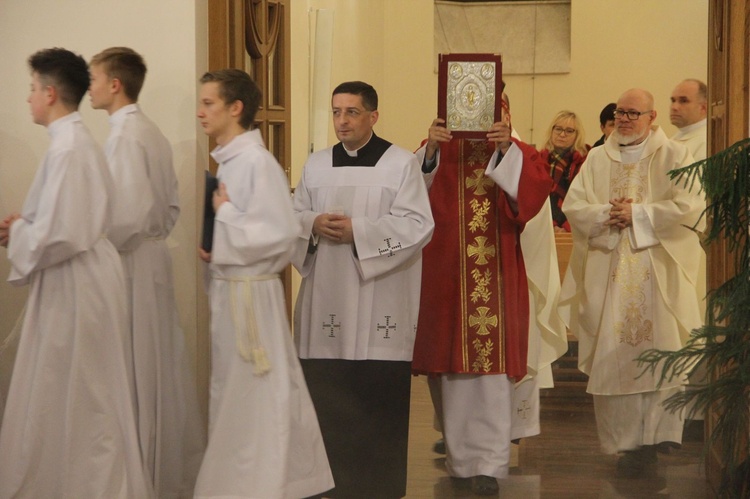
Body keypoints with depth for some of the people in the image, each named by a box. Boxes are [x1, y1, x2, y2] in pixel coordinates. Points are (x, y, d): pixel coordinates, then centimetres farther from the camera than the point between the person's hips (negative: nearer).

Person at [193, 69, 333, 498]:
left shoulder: (257, 161, -16)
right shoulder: (229, 161, 10)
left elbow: (280, 233, -22)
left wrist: (225, 216, -14)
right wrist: (214, 246, 2)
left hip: (250, 293, -9)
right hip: (228, 288, 9)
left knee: (253, 395, 0)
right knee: (234, 393, 15)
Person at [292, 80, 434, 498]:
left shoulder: (402, 163, -1)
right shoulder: (317, 164, 13)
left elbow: (418, 226, -10)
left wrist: (358, 230, -17)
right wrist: (314, 225, -11)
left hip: (379, 303, -4)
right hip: (327, 298, 4)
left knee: (379, 396, -2)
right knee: (327, 393, 4)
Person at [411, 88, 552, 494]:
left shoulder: (517, 155, 8)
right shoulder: (440, 152, 8)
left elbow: (537, 188, -12)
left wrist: (506, 149, -22)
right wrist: (430, 148, -23)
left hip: (496, 276, -1)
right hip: (447, 274, 1)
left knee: (493, 367, -6)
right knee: (454, 365, 4)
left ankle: (489, 464, -5)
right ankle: (460, 458, 16)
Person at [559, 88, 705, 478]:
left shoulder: (674, 157, 4)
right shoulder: (597, 159, 13)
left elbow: (689, 206, -9)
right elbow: (573, 206, 5)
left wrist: (637, 216, -10)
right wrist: (607, 215, -12)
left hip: (657, 274, -2)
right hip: (608, 275, 3)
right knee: (612, 357, -1)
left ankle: (654, 440, 0)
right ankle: (624, 442, 4)